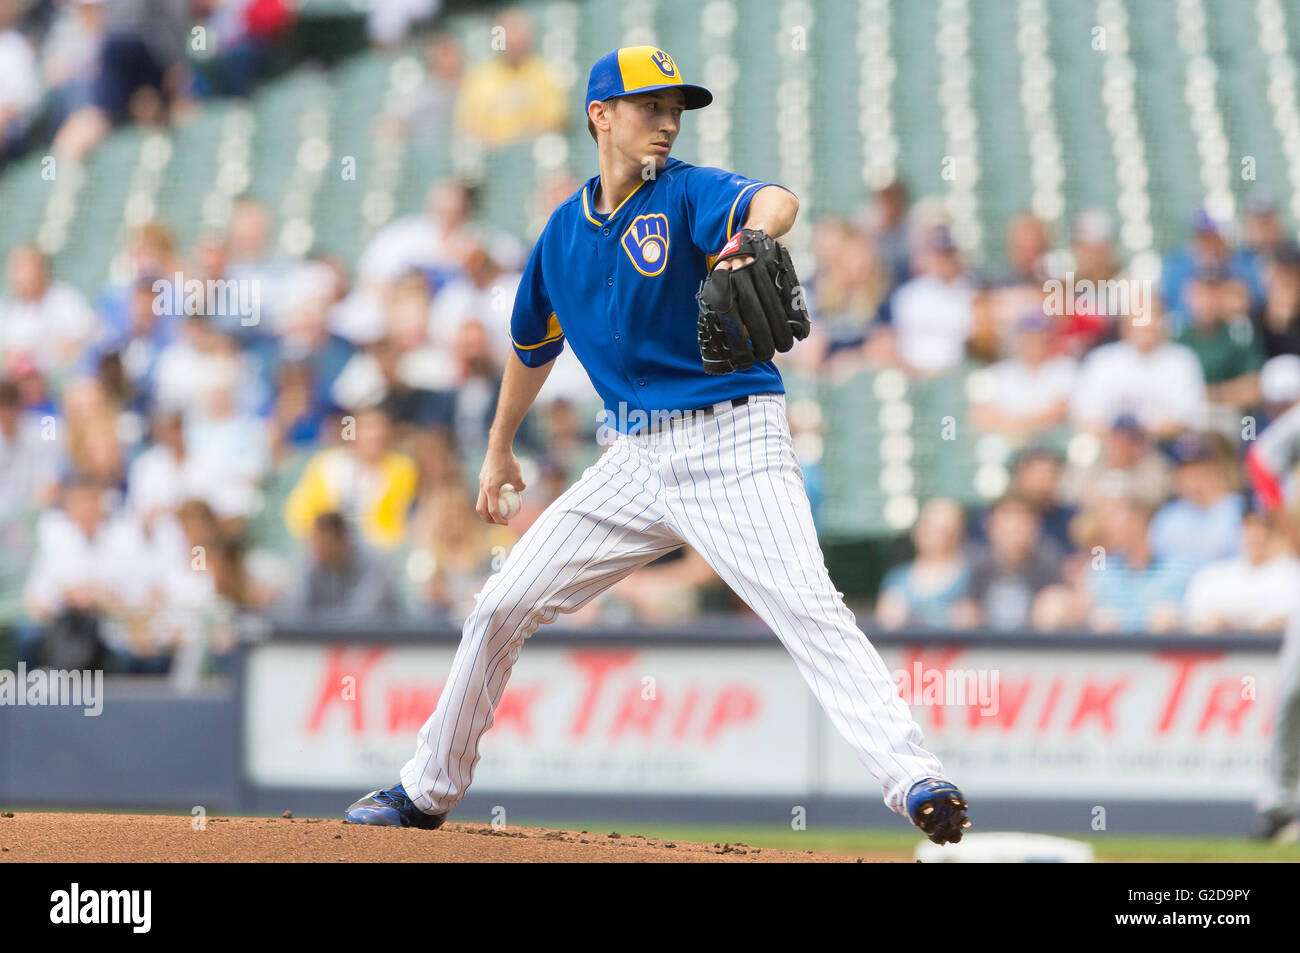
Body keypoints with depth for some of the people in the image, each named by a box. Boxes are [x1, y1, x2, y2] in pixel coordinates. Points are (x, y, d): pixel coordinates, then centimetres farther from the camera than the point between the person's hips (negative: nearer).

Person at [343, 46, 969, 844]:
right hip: (638, 459, 6)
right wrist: (500, 448, 36)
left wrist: (751, 240, -54)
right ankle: (428, 791, 25)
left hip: (732, 444, -6)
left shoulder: (687, 194, -7)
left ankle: (915, 779, -33)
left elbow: (776, 201, -31)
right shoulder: (564, 233, 10)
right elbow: (534, 346, 27)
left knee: (808, 606, -25)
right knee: (502, 608, 8)